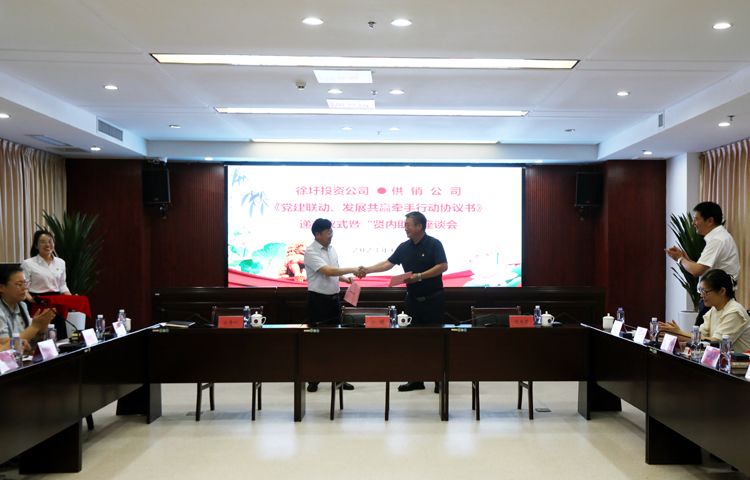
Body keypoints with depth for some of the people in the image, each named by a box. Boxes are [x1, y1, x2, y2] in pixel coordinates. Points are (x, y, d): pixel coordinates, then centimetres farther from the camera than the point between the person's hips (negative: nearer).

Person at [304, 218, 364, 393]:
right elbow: (327, 271, -24)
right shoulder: (311, 252, -14)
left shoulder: (331, 249, 11)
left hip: (334, 298, 7)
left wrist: (345, 278, 1)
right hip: (318, 299, -7)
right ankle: (313, 379, 11)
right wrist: (352, 270, -23)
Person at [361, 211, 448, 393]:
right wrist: (368, 270, 3)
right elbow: (388, 263, 12)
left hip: (433, 299, -6)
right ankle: (416, 380, 15)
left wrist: (420, 276, -22)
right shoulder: (404, 247, 9)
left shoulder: (434, 244, -8)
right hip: (413, 299, 6)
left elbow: (443, 266, -18)